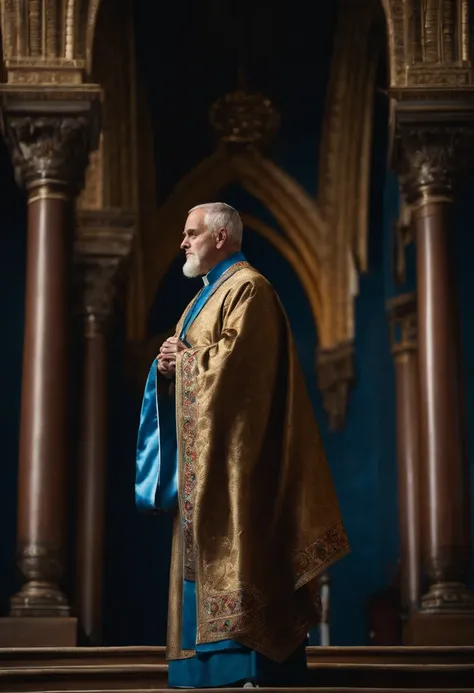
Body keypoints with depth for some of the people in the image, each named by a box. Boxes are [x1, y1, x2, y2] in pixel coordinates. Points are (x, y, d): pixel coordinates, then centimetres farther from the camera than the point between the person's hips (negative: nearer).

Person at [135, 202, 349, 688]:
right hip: (202, 449, 10)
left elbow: (236, 357, -21)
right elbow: (186, 362, 21)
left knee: (233, 536, -13)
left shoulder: (248, 288, -8)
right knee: (204, 542, 7)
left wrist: (184, 359, -7)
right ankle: (208, 663, 9)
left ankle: (247, 662, -14)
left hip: (233, 445, -10)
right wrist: (168, 366, -1)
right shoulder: (205, 296, 22)